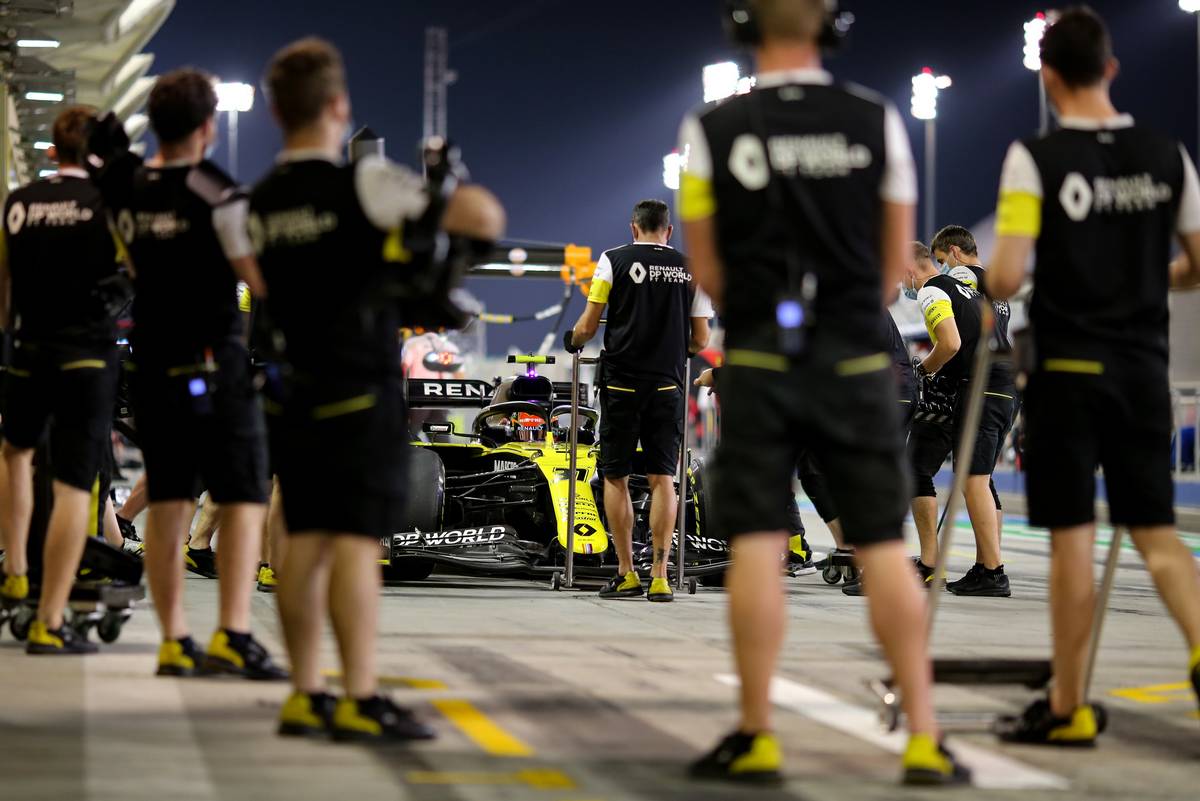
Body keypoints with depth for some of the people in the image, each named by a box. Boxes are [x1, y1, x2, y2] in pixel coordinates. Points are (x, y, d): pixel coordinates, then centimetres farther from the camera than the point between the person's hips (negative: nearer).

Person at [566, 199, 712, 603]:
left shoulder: (614, 260, -1)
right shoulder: (691, 269, 6)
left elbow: (588, 326, -2)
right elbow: (700, 340, 8)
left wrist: (573, 341, 20)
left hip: (622, 383, -2)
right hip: (668, 385, 2)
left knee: (615, 478, 7)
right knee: (662, 479, 3)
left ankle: (626, 574, 8)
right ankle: (660, 577, -2)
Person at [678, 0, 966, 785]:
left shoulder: (713, 131, -3)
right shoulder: (878, 122, 0)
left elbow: (707, 269, 2)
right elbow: (896, 262, 6)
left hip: (759, 360, -1)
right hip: (857, 359, 1)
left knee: (757, 545, 1)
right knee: (885, 546, 4)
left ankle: (757, 736, 4)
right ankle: (925, 739, 3)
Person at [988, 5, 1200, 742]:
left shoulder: (1035, 159, -10)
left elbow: (1008, 276, -16)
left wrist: (993, 293, 7)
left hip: (1068, 368, -3)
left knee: (1072, 538, 3)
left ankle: (1069, 709, 10)